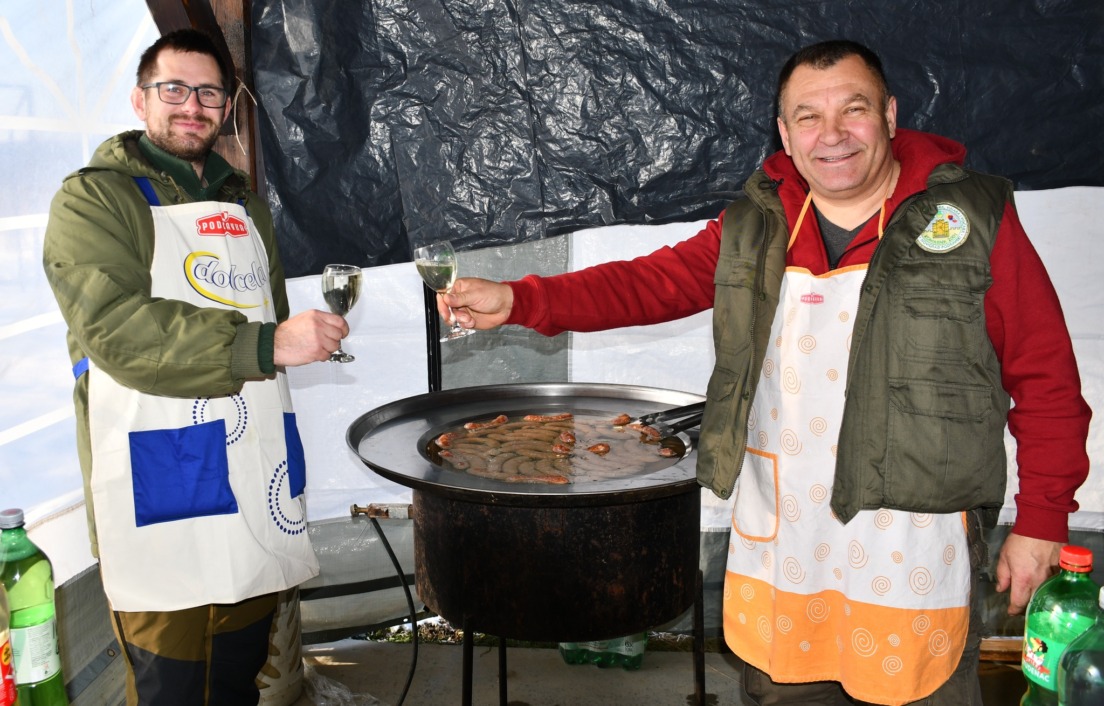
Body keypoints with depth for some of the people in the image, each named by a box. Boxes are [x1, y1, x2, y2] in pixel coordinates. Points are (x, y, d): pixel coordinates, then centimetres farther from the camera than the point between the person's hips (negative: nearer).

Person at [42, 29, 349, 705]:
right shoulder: (94, 199, -2)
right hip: (159, 490, -6)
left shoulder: (246, 203, 20)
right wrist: (263, 345, -26)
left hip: (255, 481, 6)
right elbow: (117, 328, -19)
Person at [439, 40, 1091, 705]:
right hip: (775, 547, 4)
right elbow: (650, 282, 6)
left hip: (911, 555, -3)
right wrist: (519, 300, -6)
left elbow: (1046, 379, -3)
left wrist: (1042, 519, -3)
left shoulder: (975, 220, -6)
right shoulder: (754, 228, 5)